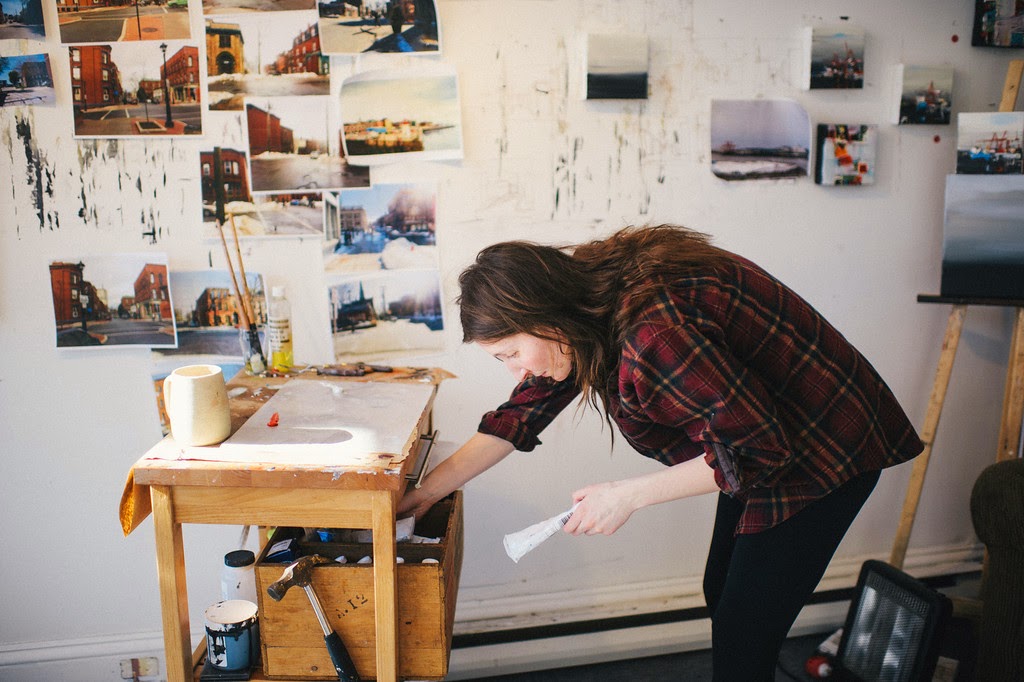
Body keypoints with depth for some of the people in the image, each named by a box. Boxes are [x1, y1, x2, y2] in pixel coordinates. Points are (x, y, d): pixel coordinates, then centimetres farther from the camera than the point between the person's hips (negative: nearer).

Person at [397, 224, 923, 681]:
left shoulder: (654, 335, -36)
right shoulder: (582, 291, -7)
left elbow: (758, 450, -28)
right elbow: (520, 415, 3)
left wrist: (630, 495, -23)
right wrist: (426, 492, 3)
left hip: (824, 451, -9)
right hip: (764, 438, 9)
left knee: (742, 639, -4)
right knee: (722, 594, 20)